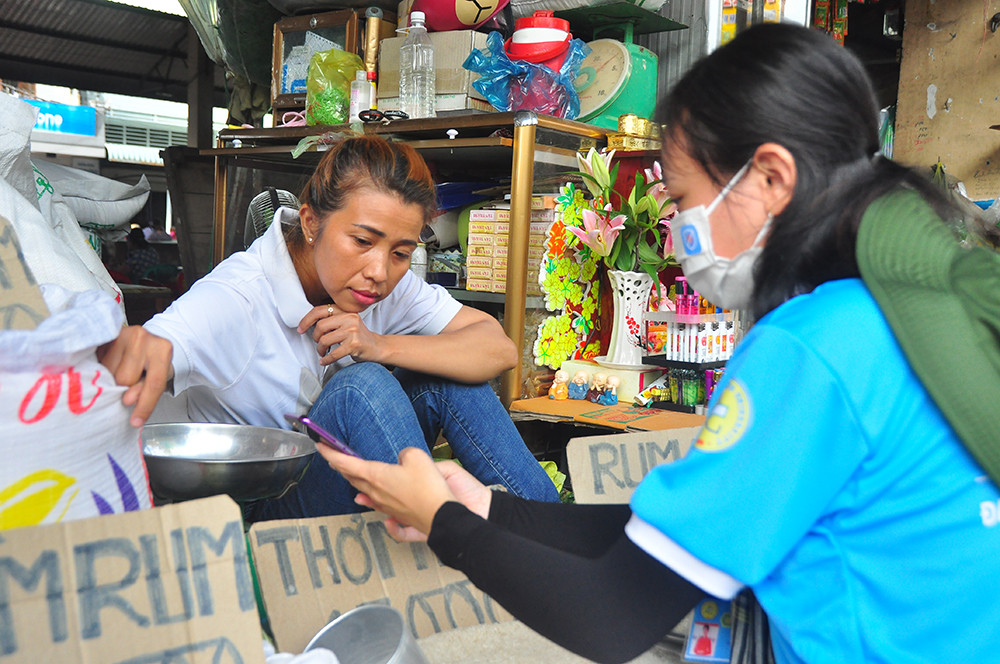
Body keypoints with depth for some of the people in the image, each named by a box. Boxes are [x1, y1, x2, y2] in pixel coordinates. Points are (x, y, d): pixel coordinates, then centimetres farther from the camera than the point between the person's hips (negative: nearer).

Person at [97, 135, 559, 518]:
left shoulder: (391, 285, -8)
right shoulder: (236, 298, -24)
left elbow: (500, 349, -14)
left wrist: (382, 346, -28)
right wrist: (130, 350, -64)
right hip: (259, 512, -5)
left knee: (445, 377, -17)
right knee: (361, 386, -31)